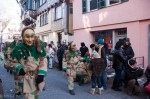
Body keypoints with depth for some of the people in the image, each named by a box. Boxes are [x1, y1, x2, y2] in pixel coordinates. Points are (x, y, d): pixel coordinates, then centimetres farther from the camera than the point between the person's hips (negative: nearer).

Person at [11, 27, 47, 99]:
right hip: (26, 79, -3)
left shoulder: (39, 47, -8)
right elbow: (14, 62, -1)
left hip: (37, 77, 3)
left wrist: (41, 74, -13)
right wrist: (19, 69, -22)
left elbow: (43, 61, -3)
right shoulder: (18, 49, -14)